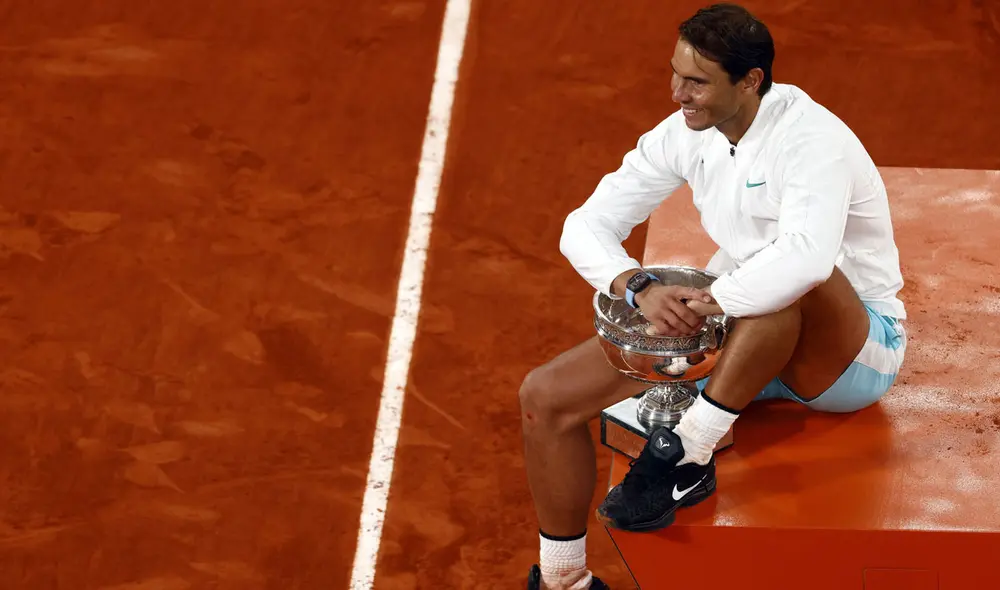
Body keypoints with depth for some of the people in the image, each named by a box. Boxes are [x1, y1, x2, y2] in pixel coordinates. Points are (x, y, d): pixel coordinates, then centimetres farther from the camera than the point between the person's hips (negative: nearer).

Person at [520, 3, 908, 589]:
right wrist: (640, 288, -23)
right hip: (732, 337, 7)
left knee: (798, 279, -43)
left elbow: (806, 255, -45)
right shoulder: (685, 135, -3)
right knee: (547, 396, -7)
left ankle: (688, 458, -31)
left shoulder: (812, 139, -25)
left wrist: (707, 302, -35)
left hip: (855, 349, -6)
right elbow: (585, 226, -4)